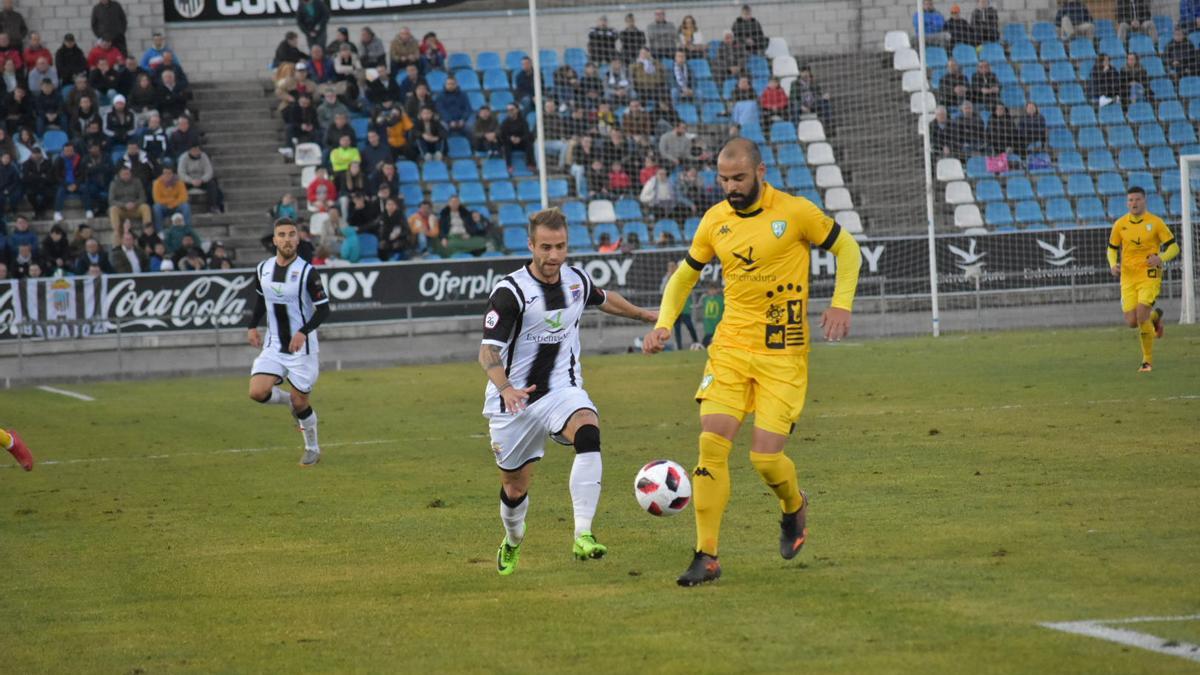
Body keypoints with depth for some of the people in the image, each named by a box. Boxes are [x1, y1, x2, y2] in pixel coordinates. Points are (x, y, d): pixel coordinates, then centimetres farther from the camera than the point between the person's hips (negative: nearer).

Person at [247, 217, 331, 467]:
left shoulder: (307, 272, -14)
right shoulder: (263, 269, 1)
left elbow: (323, 309, -13)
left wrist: (304, 332, -26)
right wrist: (252, 326, 9)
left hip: (302, 347, -4)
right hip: (274, 346, 4)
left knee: (300, 402, 2)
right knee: (258, 392, -14)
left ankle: (312, 448, 27)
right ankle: (289, 400, 19)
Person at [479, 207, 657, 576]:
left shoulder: (577, 280, 0)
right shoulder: (510, 292, -17)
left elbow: (604, 299, 25)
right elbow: (488, 351, -23)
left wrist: (644, 314, 40)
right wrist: (506, 388, -42)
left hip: (563, 390, 2)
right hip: (514, 401, -2)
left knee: (588, 435, -31)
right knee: (514, 487, 9)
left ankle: (583, 537, -36)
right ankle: (513, 542, 45)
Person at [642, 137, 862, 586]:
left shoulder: (795, 212, -8)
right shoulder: (715, 221, 4)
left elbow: (847, 249, 3)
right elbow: (684, 276, 18)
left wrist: (841, 304, -11)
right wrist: (664, 324, 3)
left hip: (783, 356, -3)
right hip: (730, 348, 3)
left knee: (766, 457, -9)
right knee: (712, 443, -11)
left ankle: (794, 507, 28)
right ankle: (706, 558, -5)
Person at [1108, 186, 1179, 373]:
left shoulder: (1155, 222, -5)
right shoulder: (1120, 224, 4)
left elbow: (1173, 247, -1)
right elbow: (1112, 249, 16)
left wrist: (1161, 259, -21)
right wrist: (1113, 265, -5)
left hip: (1149, 276, -4)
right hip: (1128, 278, 4)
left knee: (1141, 317, -18)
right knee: (1131, 322, -3)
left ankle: (1148, 361, -2)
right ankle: (1154, 316, 33)